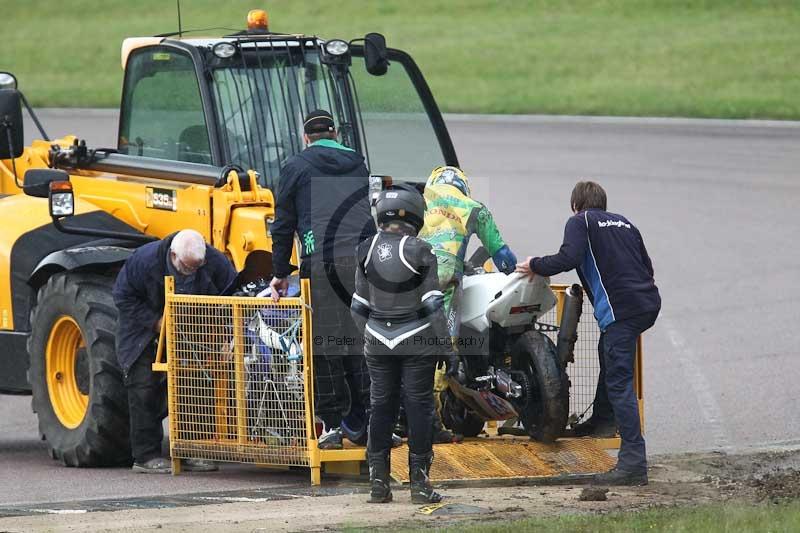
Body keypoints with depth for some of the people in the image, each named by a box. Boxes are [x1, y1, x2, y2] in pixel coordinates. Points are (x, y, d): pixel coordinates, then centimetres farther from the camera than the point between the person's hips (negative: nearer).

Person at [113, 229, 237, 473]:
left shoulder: (215, 262, -22)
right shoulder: (146, 260, -29)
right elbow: (123, 297, -18)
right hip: (143, 332, -3)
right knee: (146, 389, -9)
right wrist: (155, 322, -26)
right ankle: (146, 455, -5)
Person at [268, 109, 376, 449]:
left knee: (324, 344, 0)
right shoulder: (358, 165, 20)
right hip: (363, 261, 3)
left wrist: (281, 273, 13)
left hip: (321, 262, -3)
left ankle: (332, 425, -3)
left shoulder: (297, 167, 8)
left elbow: (283, 224, 7)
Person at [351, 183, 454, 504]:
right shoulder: (419, 251, -13)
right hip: (416, 342, -4)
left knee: (381, 406, 10)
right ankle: (419, 481, 1)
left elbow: (359, 306, 7)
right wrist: (444, 343, -5)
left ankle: (378, 482, 8)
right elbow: (433, 304, -12)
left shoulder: (367, 251, 1)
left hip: (378, 343, 4)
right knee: (419, 406, 2)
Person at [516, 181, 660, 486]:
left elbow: (569, 258, -14)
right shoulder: (623, 223, 23)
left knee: (619, 382, -11)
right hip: (648, 303, 8)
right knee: (608, 354, 32)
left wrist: (535, 266, 1)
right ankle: (600, 421, 48)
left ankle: (633, 462, -20)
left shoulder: (580, 222, 3)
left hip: (620, 309, -8)